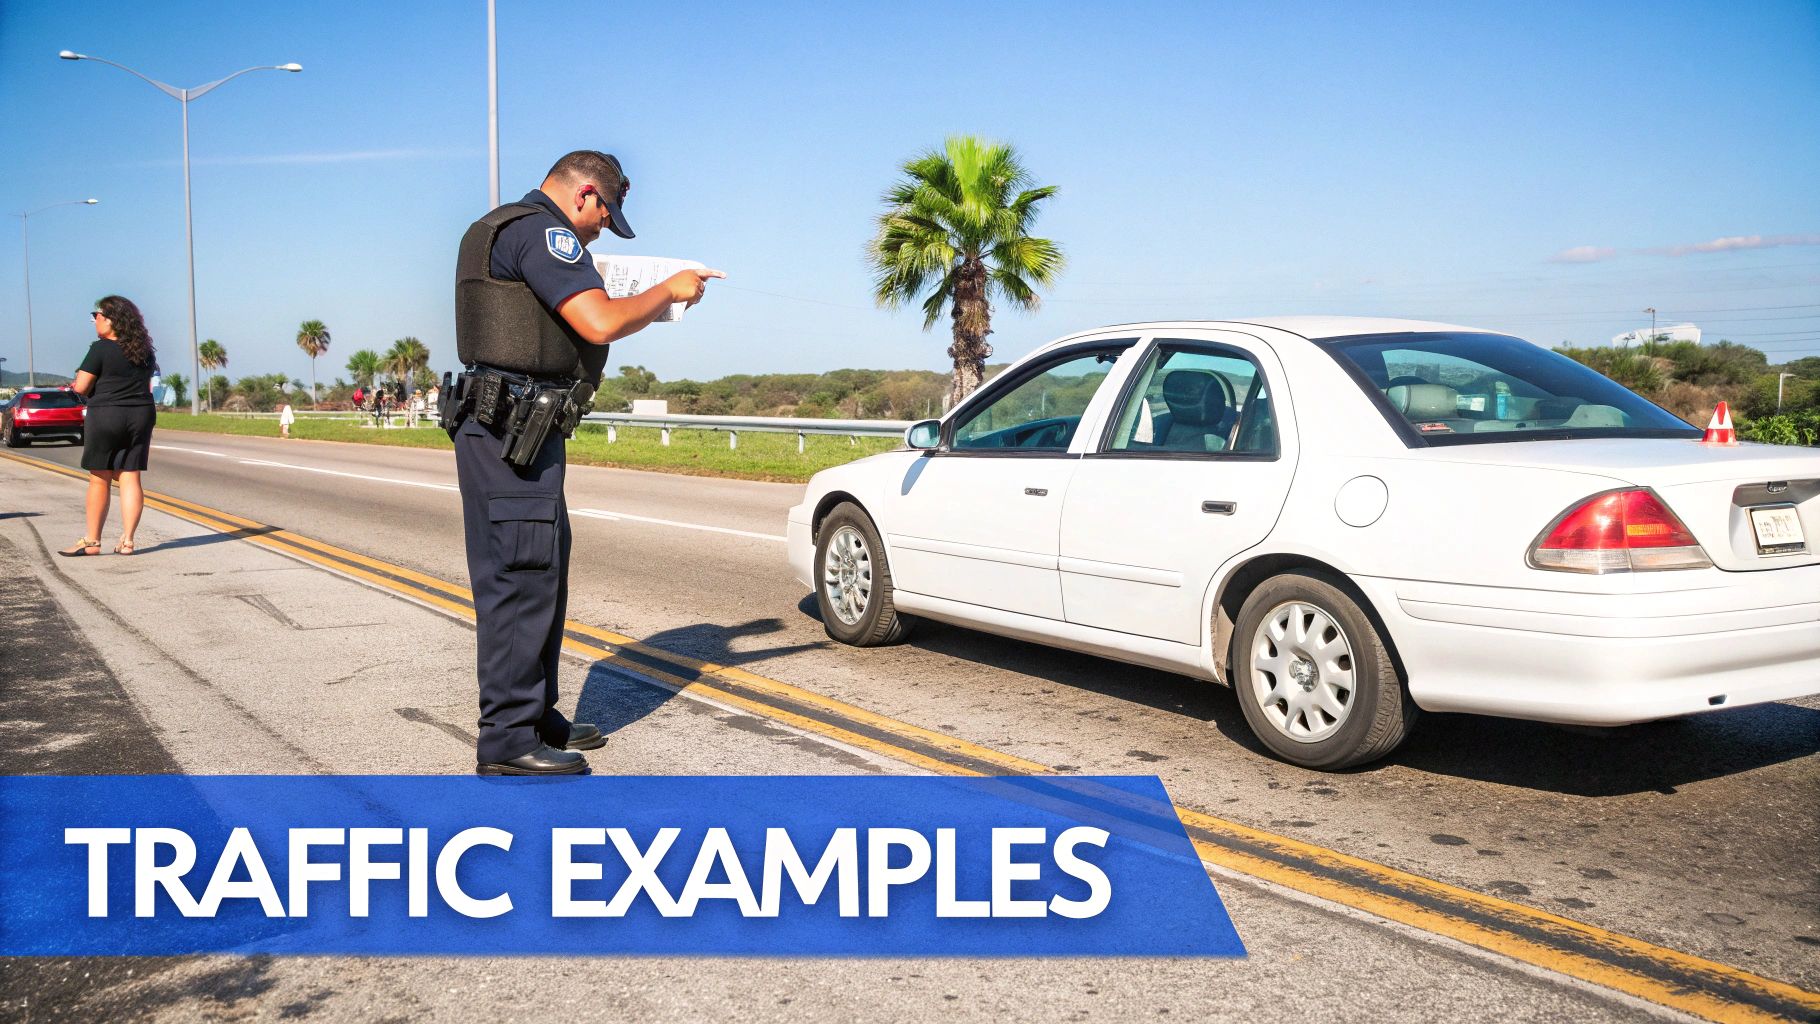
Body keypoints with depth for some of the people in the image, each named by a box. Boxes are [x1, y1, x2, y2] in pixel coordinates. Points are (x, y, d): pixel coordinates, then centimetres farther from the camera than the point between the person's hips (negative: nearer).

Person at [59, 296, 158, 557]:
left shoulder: (101, 349, -11)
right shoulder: (145, 351, 8)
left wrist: (96, 383, 9)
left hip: (105, 417, -5)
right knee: (130, 478, 4)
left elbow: (81, 387, -12)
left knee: (99, 479, 3)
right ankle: (127, 541, 1)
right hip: (141, 415, 5)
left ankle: (91, 542, 9)